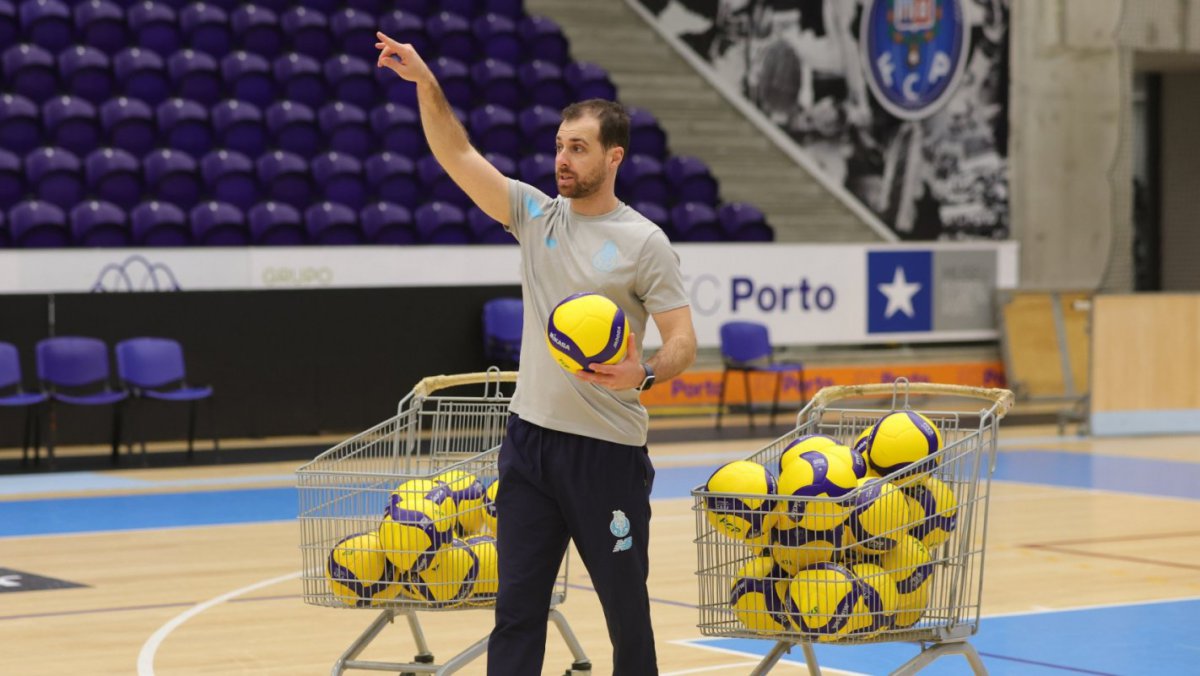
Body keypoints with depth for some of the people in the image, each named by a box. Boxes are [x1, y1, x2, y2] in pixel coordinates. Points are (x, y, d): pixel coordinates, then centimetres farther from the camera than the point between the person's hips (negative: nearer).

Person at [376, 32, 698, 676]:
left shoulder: (644, 242, -5)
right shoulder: (535, 213, 7)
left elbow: (682, 341, -7)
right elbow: (458, 155, 1)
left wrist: (643, 374, -26)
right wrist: (426, 84, -11)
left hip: (608, 450, -4)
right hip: (530, 438, 4)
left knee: (626, 607, 4)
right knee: (516, 607, 2)